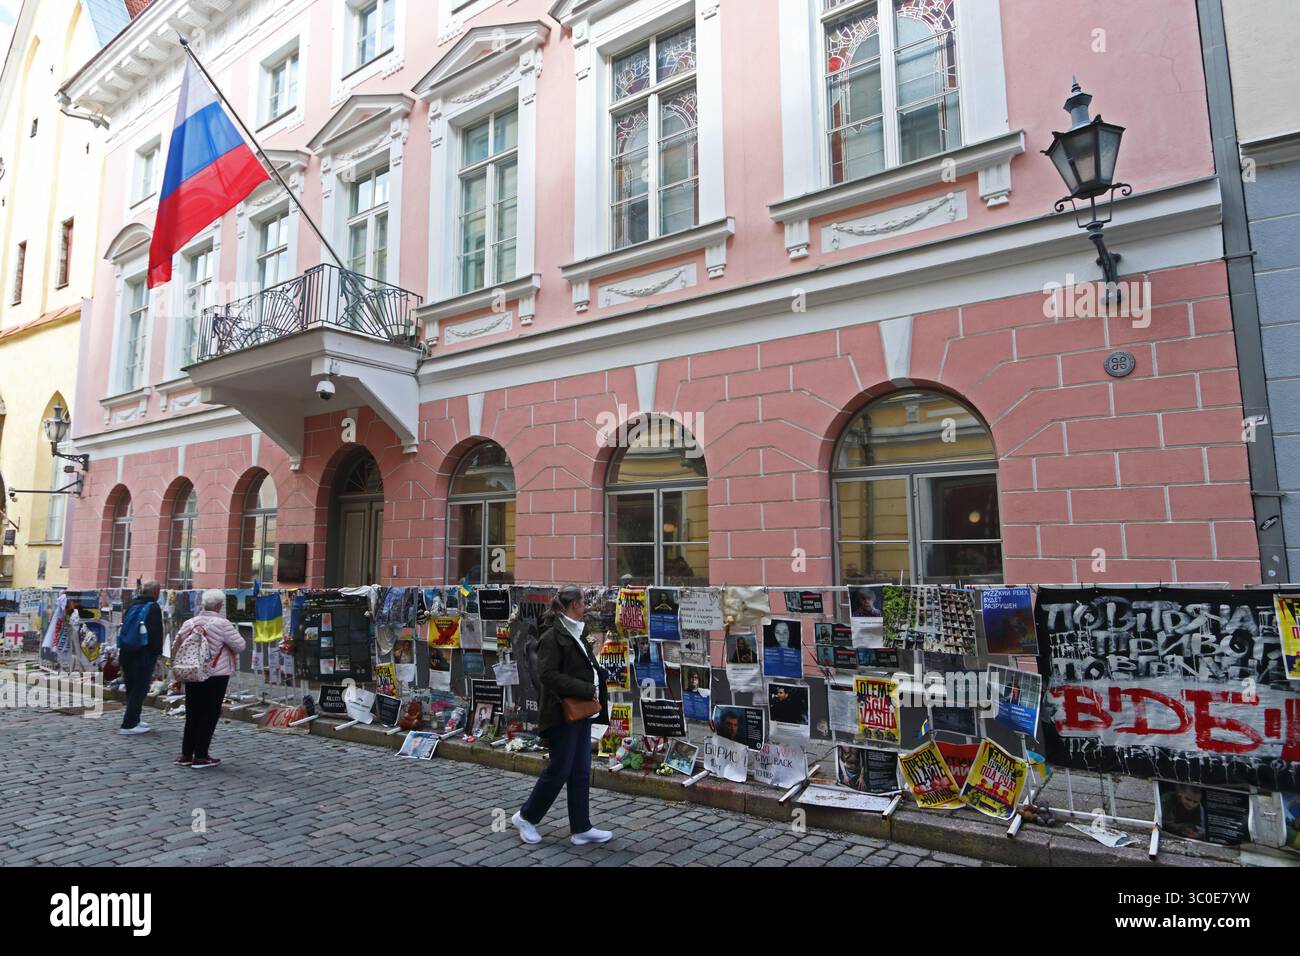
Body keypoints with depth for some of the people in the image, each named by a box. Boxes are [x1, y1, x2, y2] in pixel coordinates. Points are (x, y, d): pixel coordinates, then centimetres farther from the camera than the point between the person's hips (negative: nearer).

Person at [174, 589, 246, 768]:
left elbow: (178, 644, 9)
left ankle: (186, 755, 19)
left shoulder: (190, 623, 4)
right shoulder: (222, 624, -13)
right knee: (210, 715, 3)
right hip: (216, 675, -6)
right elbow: (240, 646, -11)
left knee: (192, 714, 14)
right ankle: (201, 756, 5)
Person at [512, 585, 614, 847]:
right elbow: (548, 675, -23)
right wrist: (587, 690, -22)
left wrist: (596, 693, 2)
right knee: (559, 770, 2)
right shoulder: (552, 636, -15)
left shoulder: (577, 634, 12)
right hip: (562, 714, -8)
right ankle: (525, 816, 21)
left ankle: (581, 828, 20)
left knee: (581, 772, 11)